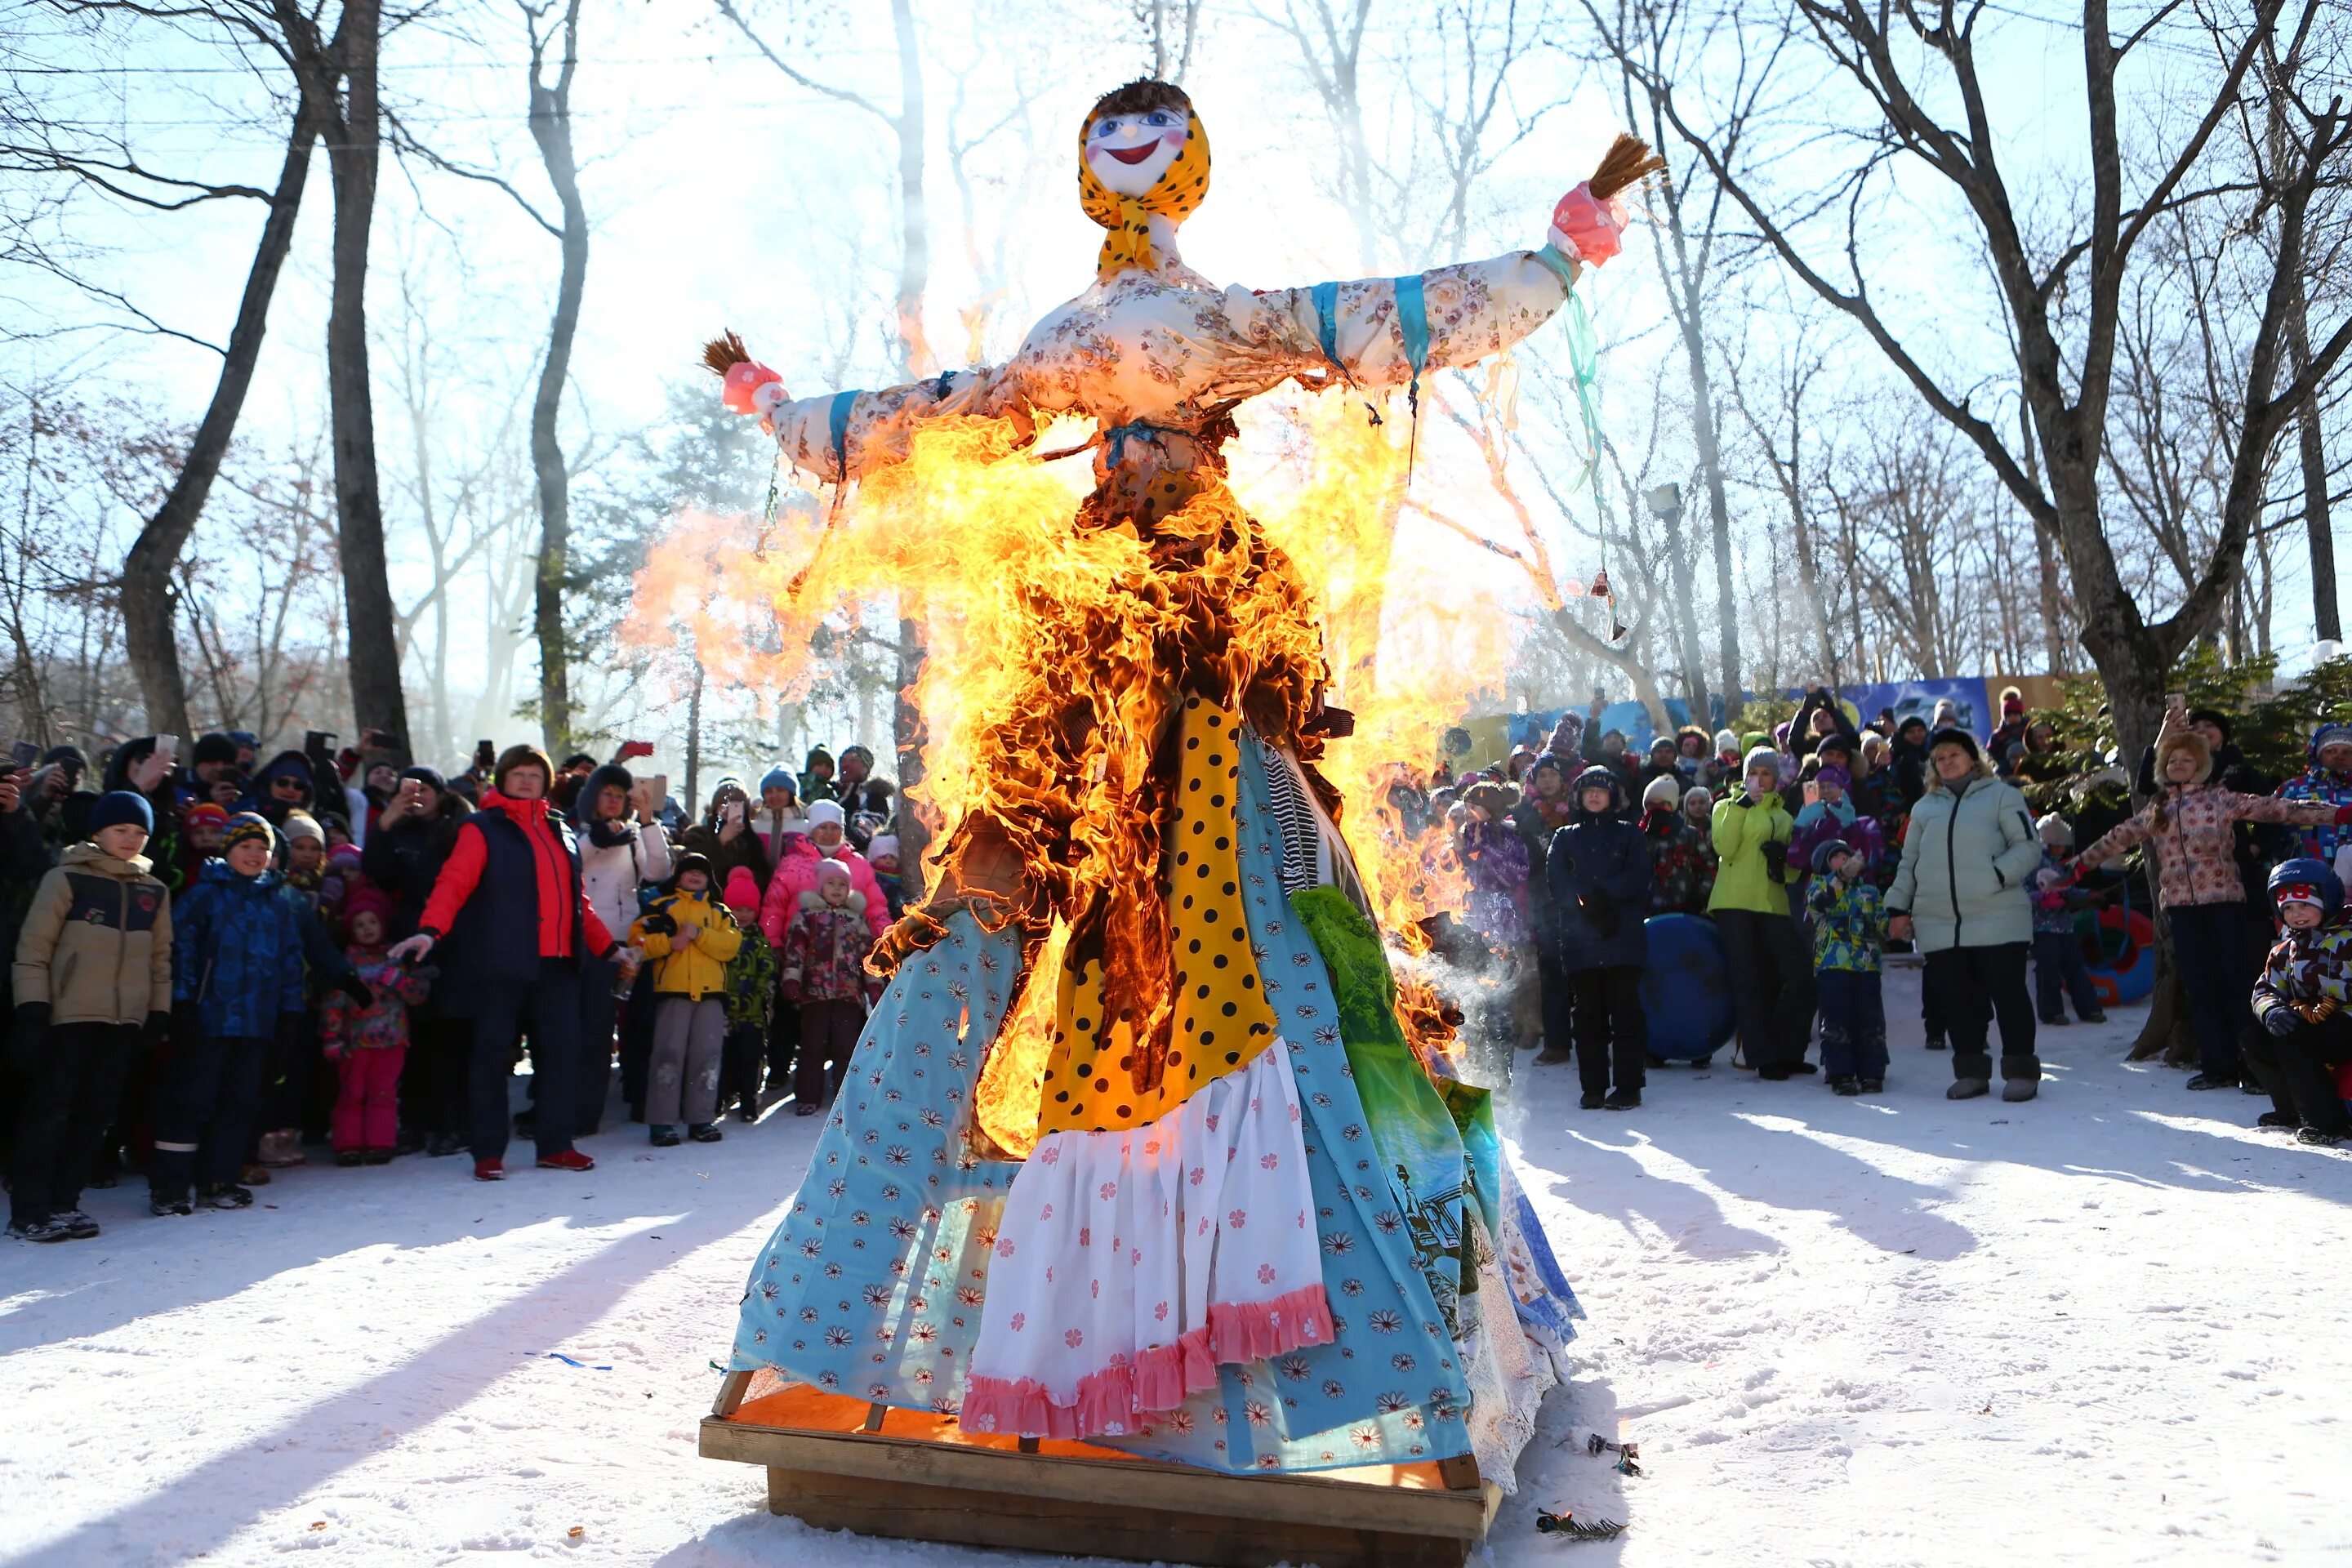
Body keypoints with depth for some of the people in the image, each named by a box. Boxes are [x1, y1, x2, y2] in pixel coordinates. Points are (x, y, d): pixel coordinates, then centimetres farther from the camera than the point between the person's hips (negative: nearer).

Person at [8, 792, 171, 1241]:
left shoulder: (155, 892, 12)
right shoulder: (66, 879, -3)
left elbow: (161, 958, 16)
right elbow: (33, 948, -5)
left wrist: (159, 1012, 9)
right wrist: (32, 1009, -11)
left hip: (124, 1020, 5)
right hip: (68, 1015, -5)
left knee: (96, 1112, 7)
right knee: (50, 1110, -3)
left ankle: (64, 1204, 16)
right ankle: (28, 1211, 3)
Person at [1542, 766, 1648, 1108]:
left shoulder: (1629, 834, 14)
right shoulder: (1565, 837, 18)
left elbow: (1638, 877, -2)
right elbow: (1556, 880, 1)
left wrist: (1605, 895, -16)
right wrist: (1587, 904, -15)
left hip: (1623, 938, -2)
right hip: (1580, 940, 2)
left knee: (1625, 1011, -5)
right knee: (1587, 1014, 2)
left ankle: (1628, 1086, 0)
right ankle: (1593, 1086, 8)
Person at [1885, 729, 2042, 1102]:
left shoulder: (2001, 795, 5)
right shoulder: (1925, 807, 18)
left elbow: (2029, 847, -2)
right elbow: (1908, 862, 20)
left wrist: (1997, 875, -17)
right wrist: (1898, 907, 11)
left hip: (1999, 919, -4)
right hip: (1939, 924, 4)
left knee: (2008, 994, -1)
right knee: (1955, 1000, 6)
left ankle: (2021, 1069, 10)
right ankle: (1971, 1071, 16)